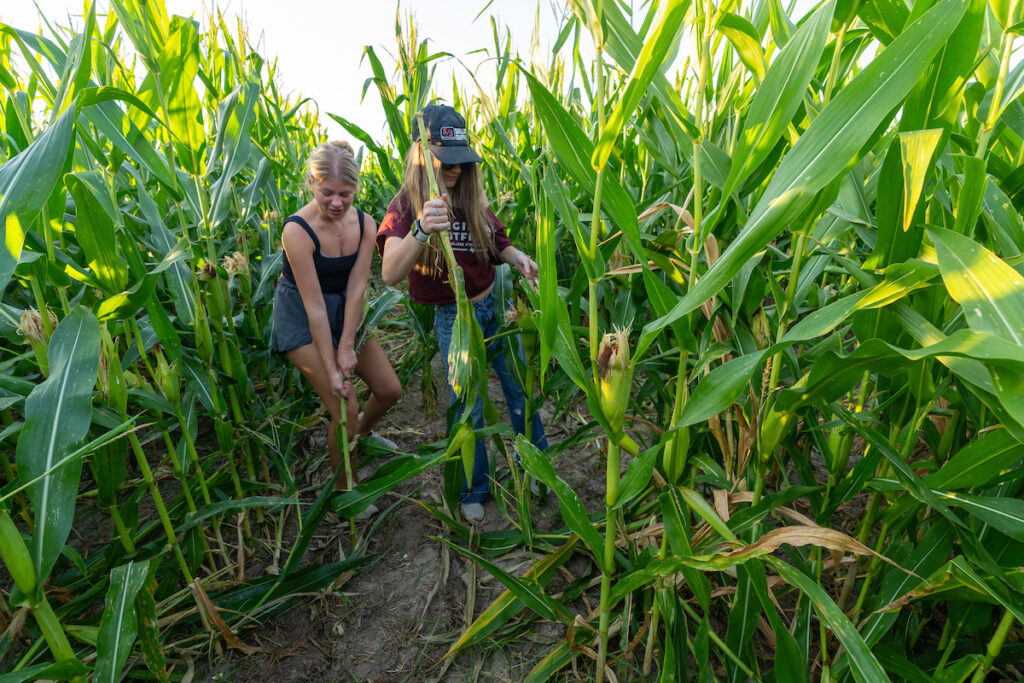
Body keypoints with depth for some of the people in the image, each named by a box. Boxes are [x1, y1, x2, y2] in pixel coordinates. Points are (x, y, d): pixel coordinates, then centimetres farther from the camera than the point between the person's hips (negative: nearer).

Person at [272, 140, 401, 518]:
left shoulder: (364, 224, -11)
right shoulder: (297, 230, -26)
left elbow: (356, 289, -12)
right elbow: (314, 306, -26)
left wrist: (347, 348, -16)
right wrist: (331, 368, -23)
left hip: (345, 309, 6)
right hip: (301, 319, -5)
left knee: (390, 389, 6)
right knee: (345, 407, -9)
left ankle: (363, 433, 41)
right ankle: (345, 488, 16)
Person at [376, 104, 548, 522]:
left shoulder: (472, 198, -2)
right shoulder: (407, 205, -15)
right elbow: (390, 274, -30)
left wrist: (516, 257, -10)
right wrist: (421, 231, -48)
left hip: (496, 303, 4)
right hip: (454, 318, -4)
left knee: (520, 389, 14)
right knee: (468, 409, 5)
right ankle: (473, 491, 29)